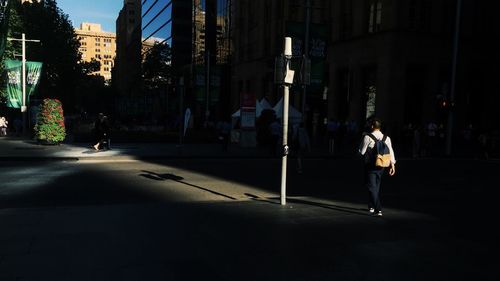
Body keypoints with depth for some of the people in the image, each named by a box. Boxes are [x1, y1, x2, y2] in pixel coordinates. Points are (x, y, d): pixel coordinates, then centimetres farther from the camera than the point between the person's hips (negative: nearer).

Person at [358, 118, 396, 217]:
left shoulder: (367, 137, -13)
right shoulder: (386, 138, 2)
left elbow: (362, 152, -9)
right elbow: (390, 151, 1)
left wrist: (362, 141, 7)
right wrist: (392, 164, 5)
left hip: (370, 165, -5)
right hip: (381, 166, 5)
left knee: (372, 187, 0)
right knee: (376, 186, 20)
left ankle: (378, 210, -9)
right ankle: (371, 206, 35)